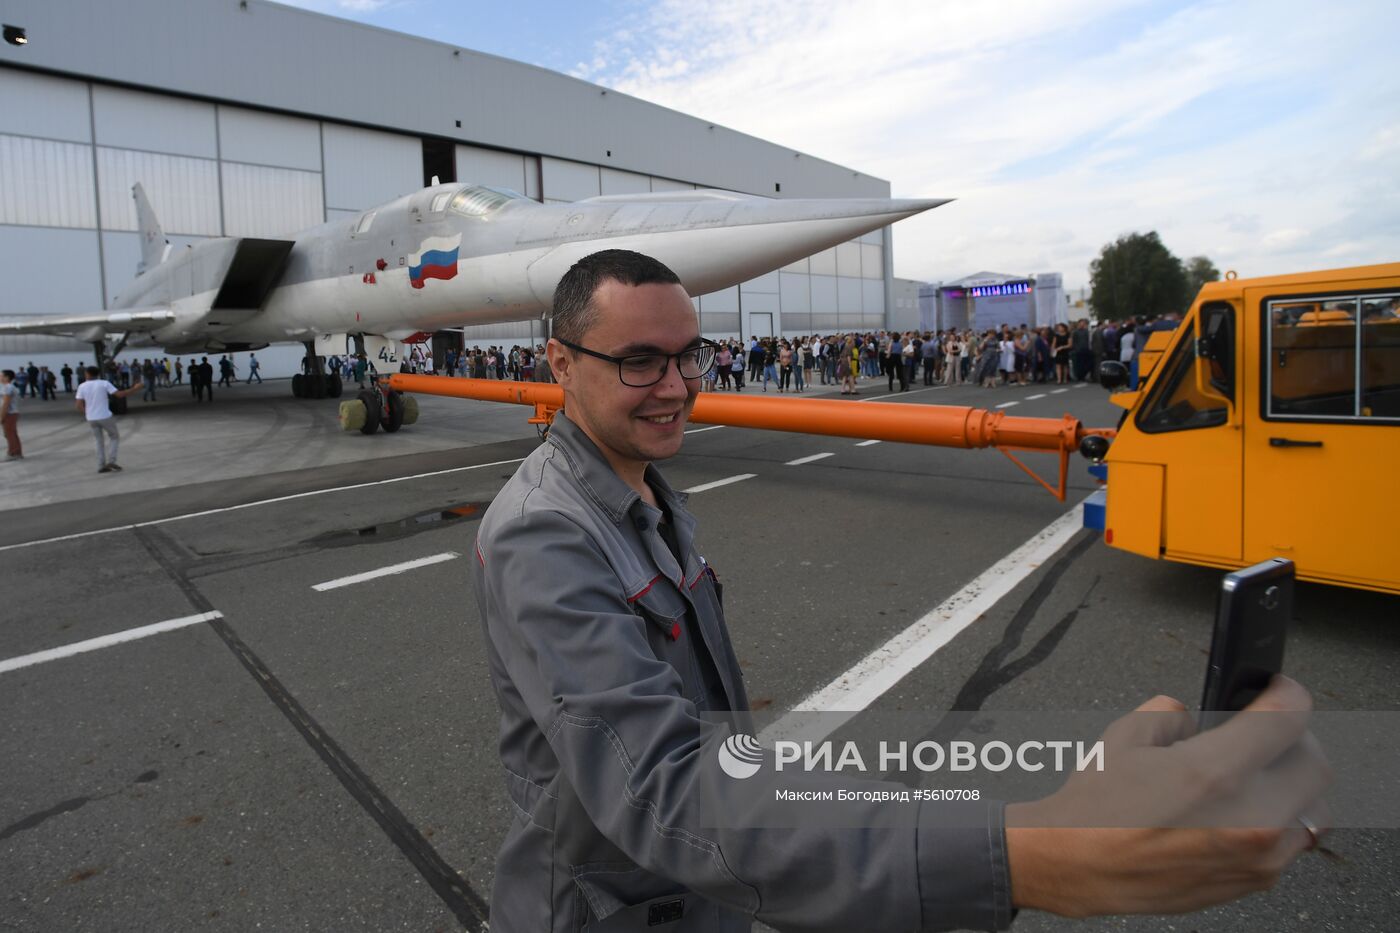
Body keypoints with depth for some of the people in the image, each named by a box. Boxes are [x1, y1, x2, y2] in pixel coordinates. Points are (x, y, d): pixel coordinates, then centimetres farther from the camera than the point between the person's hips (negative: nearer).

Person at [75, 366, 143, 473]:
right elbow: (120, 394, -14)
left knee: (100, 442, 14)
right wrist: (135, 389, -3)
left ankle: (101, 466, 8)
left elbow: (78, 405, -4)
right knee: (115, 437, 14)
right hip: (105, 417, -3)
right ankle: (111, 461, -1)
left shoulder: (82, 387, 0)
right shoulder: (104, 383, -8)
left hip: (91, 419, 3)